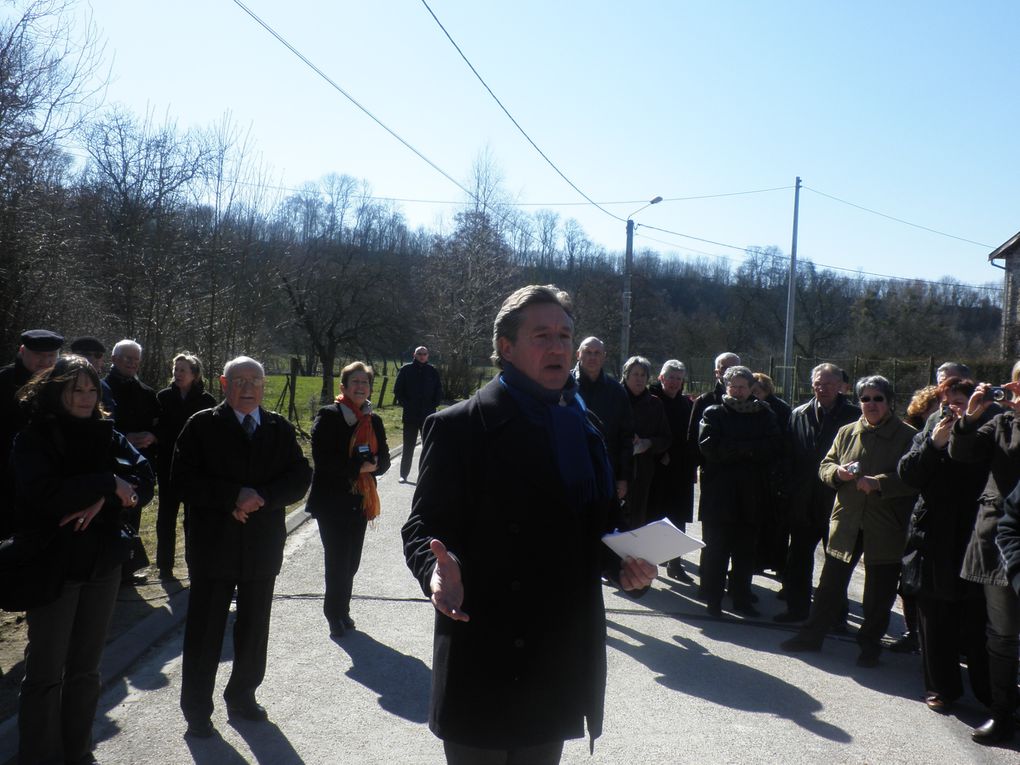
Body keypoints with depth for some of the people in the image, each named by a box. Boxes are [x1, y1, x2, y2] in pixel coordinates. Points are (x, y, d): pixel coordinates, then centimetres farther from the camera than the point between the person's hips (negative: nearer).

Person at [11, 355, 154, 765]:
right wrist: (108, 483, -19)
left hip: (103, 565, 4)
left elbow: (143, 479, -7)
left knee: (86, 668, 14)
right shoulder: (33, 438, -8)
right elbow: (46, 495, -23)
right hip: (52, 565, -4)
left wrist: (103, 499, -23)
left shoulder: (107, 436, 4)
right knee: (46, 672, 4)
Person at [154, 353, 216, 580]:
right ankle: (165, 565, 16)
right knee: (166, 516, 7)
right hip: (169, 465, 1)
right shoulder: (164, 397, 1)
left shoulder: (206, 401, -3)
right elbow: (158, 430, 2)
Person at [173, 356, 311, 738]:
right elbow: (184, 479, -13)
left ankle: (242, 696, 34)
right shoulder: (202, 426, -5)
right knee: (204, 630, 7)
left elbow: (300, 478, -2)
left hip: (262, 547, 3)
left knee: (254, 629, 15)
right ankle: (197, 709, 22)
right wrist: (235, 496, -23)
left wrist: (261, 498, -18)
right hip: (213, 545, -3)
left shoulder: (280, 429, 3)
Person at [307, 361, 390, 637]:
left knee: (350, 561, 11)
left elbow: (384, 459, 11)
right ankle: (336, 613, 15)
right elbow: (322, 459, -16)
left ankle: (339, 612, 28)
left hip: (360, 500, 5)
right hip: (332, 501, -5)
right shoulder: (328, 417, -7)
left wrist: (373, 465, -12)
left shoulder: (373, 420, 8)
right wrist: (357, 467, -20)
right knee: (338, 560, -2)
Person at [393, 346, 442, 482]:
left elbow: (439, 392, 9)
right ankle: (403, 474, 15)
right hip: (410, 415, -1)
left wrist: (433, 406, 0)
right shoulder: (406, 369, 1)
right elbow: (397, 390, 3)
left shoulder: (433, 371, 4)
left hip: (428, 415, 1)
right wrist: (405, 404, -4)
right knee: (408, 447, 7)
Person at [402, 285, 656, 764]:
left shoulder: (583, 427, 10)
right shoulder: (459, 427, -11)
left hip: (562, 666, 6)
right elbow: (424, 525, -12)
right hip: (483, 665, -6)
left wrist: (625, 563, -4)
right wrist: (439, 568, -33)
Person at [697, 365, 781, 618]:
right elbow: (709, 447, -11)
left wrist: (735, 449, -12)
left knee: (745, 551, 11)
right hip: (719, 493, -2)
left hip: (751, 495, 3)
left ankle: (742, 599, 22)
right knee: (716, 550, 2)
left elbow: (774, 446, -5)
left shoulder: (764, 414, 10)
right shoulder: (714, 413, 3)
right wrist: (748, 449, -10)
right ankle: (713, 599, 12)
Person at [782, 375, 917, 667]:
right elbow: (825, 466, 13)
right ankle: (812, 634, 21)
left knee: (879, 591, 8)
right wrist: (838, 472, -9)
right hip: (847, 522, 3)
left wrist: (879, 483, -24)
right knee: (831, 582, 10)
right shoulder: (846, 432, 10)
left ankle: (870, 643, 24)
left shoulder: (908, 436, -3)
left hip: (885, 528, -3)